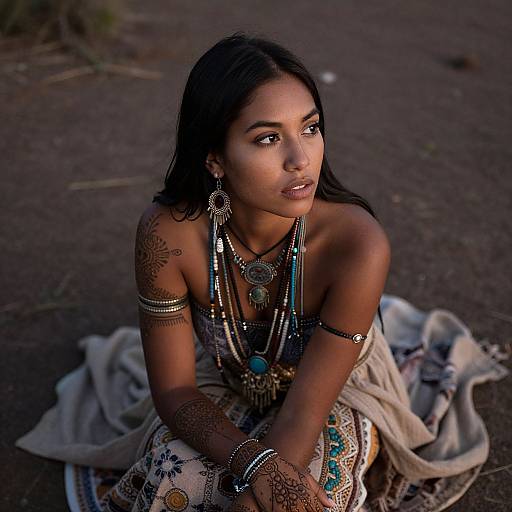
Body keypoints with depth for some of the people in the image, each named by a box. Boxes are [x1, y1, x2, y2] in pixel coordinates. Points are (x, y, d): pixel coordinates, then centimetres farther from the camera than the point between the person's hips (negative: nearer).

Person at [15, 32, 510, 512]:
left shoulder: (357, 243, -34)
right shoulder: (167, 233, -28)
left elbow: (305, 410, -29)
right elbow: (173, 389, -19)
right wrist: (254, 464, -36)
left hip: (337, 394, -1)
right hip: (226, 393, 1)